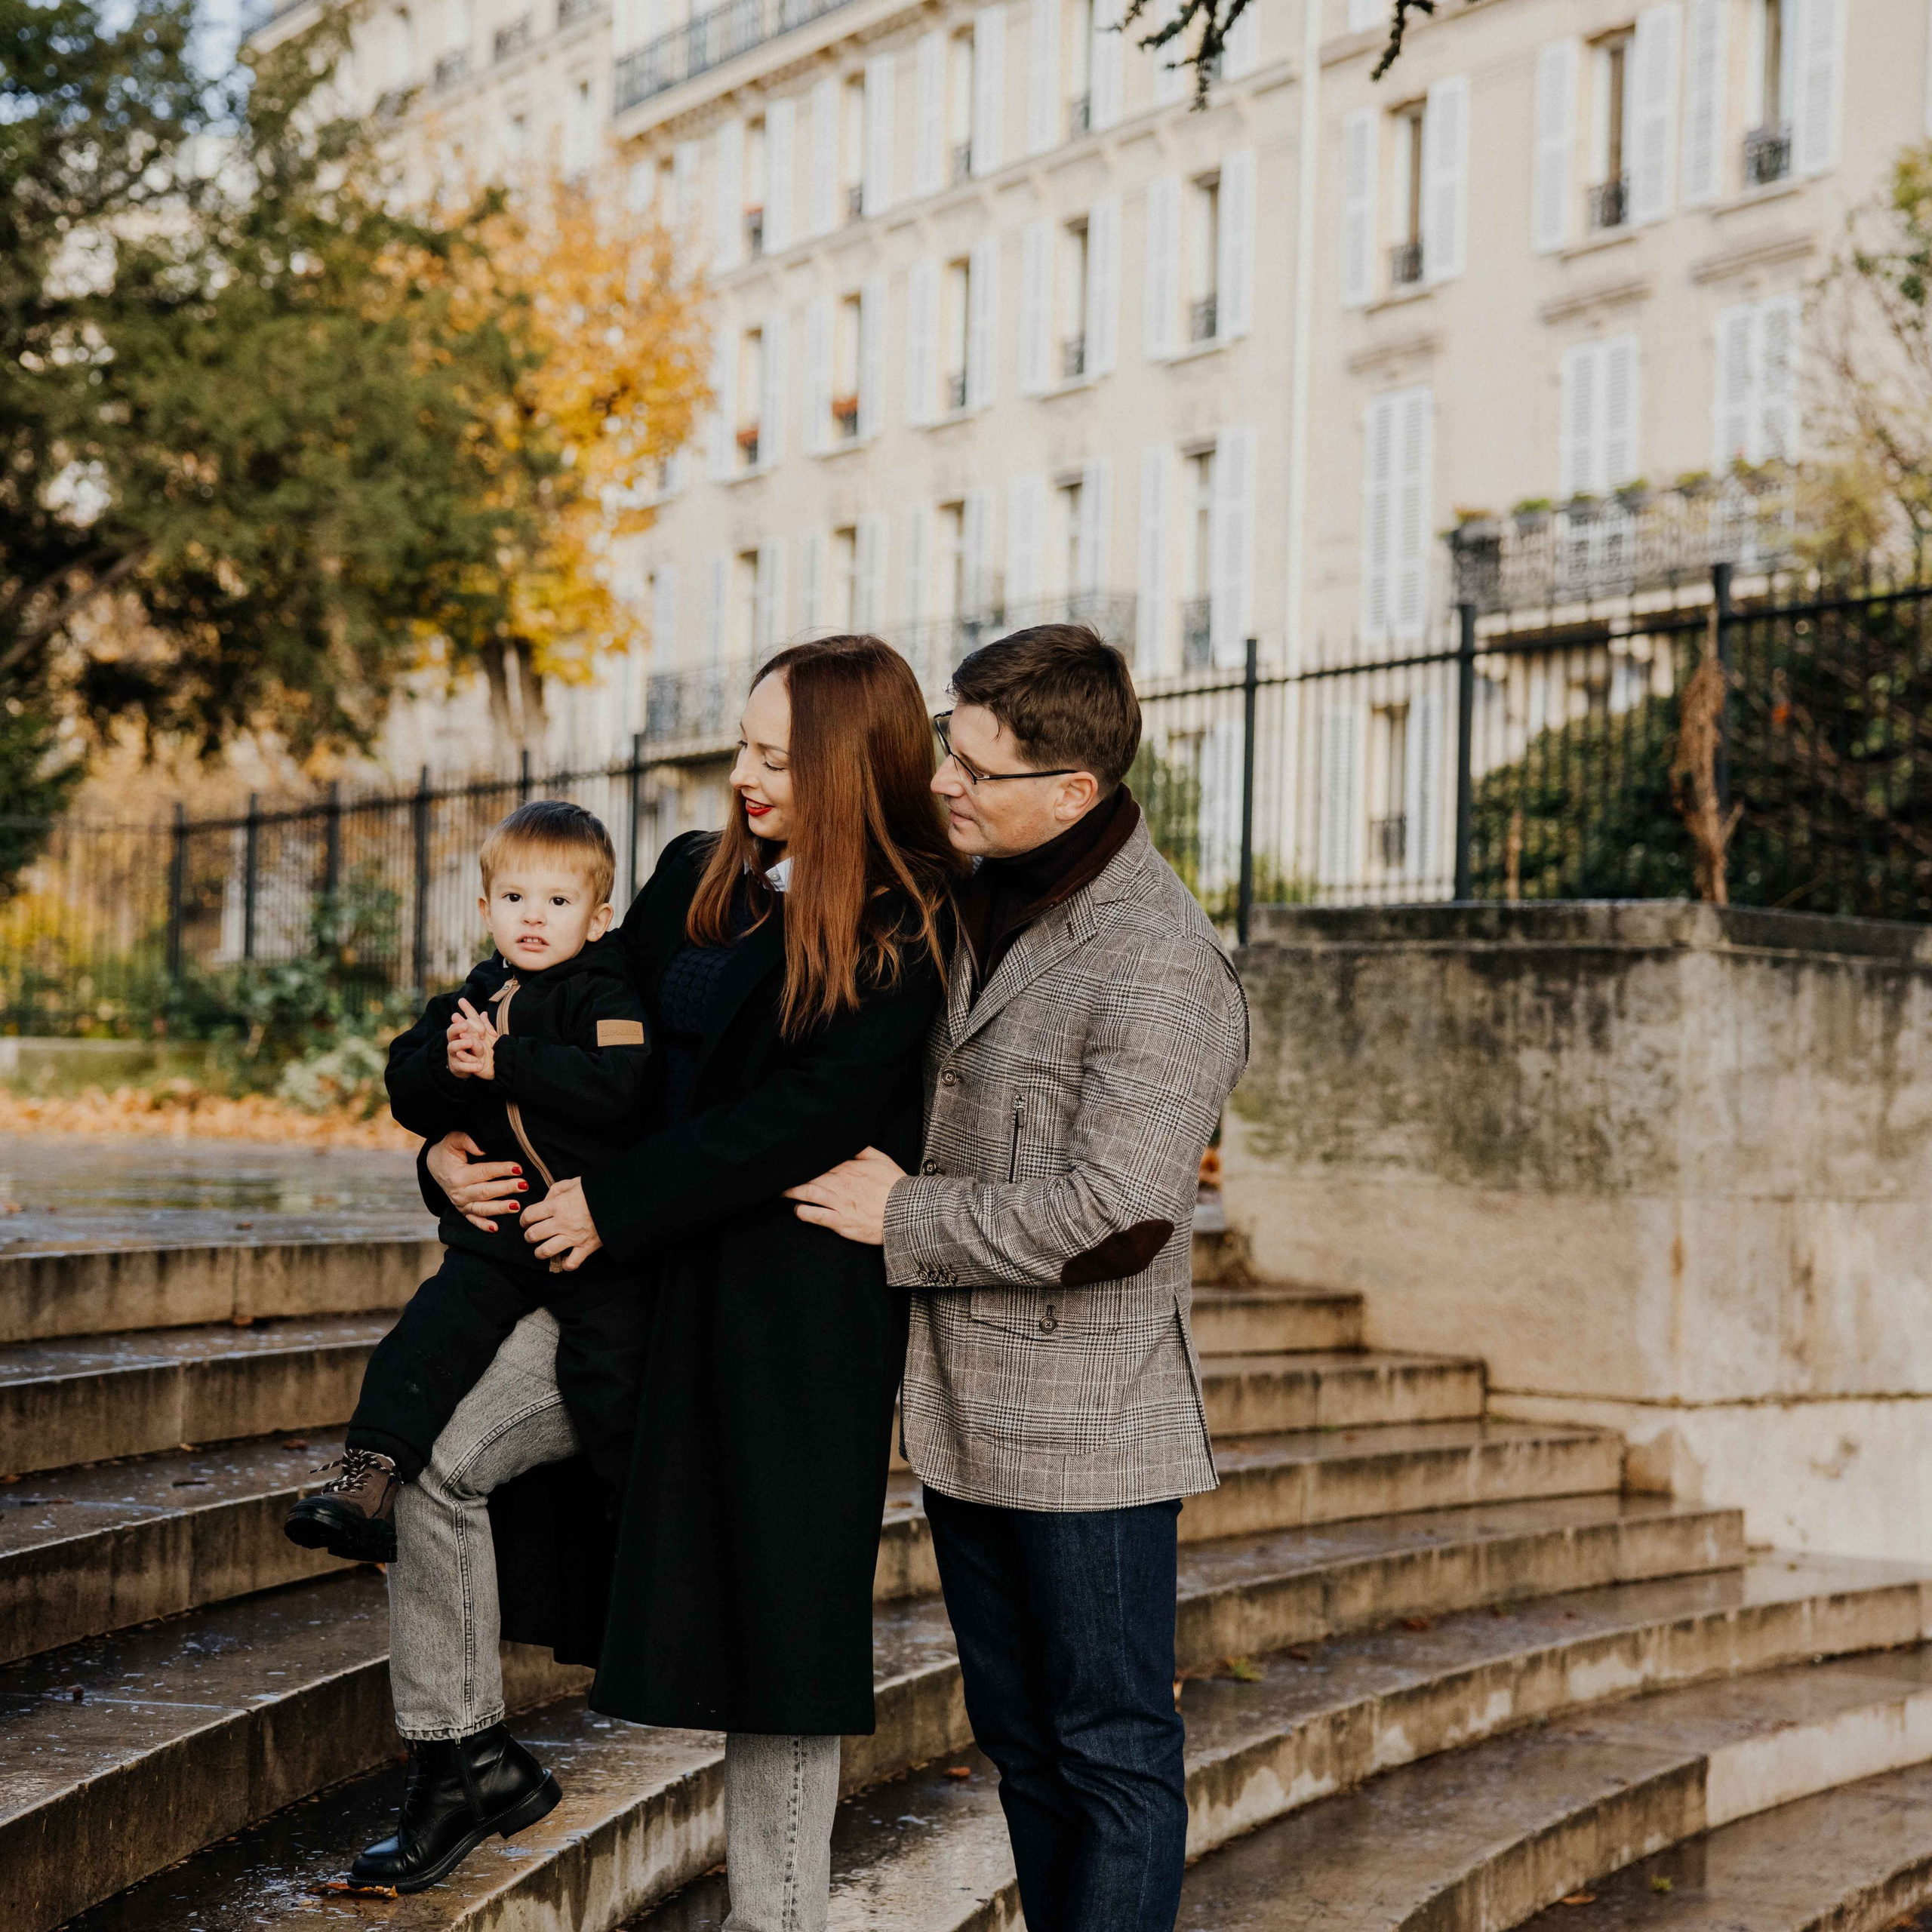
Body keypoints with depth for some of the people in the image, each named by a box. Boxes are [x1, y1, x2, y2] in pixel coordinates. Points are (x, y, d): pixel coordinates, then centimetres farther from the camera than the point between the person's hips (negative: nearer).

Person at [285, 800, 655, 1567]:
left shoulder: (604, 997, -4)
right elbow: (407, 1095, 11)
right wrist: (449, 1064, -11)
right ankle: (368, 1475, -9)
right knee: (431, 1331, -11)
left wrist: (502, 1061, -21)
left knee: (606, 1367, -13)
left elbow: (617, 1085, -22)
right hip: (494, 1231, 5)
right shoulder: (469, 1002, 13)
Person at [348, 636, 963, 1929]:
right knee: (433, 1452, -8)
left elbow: (801, 1120, -17)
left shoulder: (905, 937, -10)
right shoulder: (698, 877, 8)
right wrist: (455, 1143, 0)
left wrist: (612, 1203, -15)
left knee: (775, 1611, 3)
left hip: (793, 1309, -6)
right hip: (640, 1271, 6)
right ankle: (466, 1754, 9)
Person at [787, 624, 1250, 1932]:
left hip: (1089, 1429, -9)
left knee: (1115, 1751, 3)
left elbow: (1115, 1218, -26)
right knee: (1020, 1739, 19)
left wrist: (905, 1219, -16)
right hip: (967, 1414, 9)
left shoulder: (1159, 964, -20)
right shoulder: (984, 907, 9)